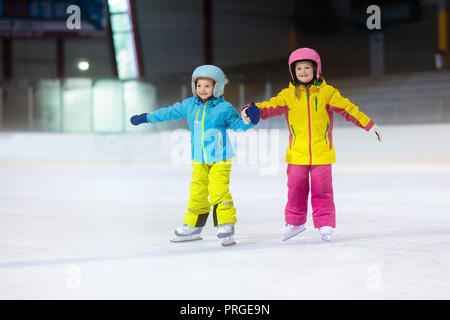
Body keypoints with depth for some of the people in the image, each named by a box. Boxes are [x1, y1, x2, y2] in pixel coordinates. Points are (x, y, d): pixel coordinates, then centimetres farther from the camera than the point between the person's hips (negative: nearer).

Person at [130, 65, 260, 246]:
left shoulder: (224, 108, -7)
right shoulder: (190, 105, 7)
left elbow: (237, 124, -8)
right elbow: (170, 112, 18)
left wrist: (250, 121, -30)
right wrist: (146, 118, 26)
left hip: (220, 159, -5)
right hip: (199, 160, 5)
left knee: (219, 191, -17)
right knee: (197, 193, 10)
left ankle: (226, 226, -11)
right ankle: (192, 227, 24)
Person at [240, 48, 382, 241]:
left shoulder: (327, 92, 1)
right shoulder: (288, 95, 3)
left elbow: (348, 108, 0)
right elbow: (272, 106, -9)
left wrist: (369, 125, -4)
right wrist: (253, 110, -29)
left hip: (321, 152, -1)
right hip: (297, 154, 1)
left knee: (322, 189, 3)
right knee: (296, 189, 7)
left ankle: (325, 224, 15)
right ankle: (294, 222, 24)